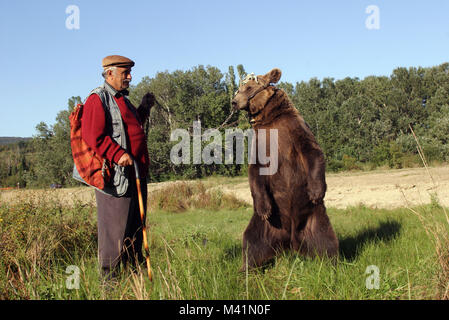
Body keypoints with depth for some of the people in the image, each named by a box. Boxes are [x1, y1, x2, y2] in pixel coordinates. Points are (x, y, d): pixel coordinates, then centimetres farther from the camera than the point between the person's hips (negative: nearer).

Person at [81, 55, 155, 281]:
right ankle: (109, 276, 5)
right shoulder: (98, 99, -9)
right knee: (114, 227, -5)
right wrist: (118, 155, -26)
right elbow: (93, 136, -20)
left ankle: (135, 268, 28)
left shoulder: (122, 99, 20)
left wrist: (144, 109, 23)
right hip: (116, 176, -10)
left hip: (136, 173, 10)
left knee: (135, 226, 16)